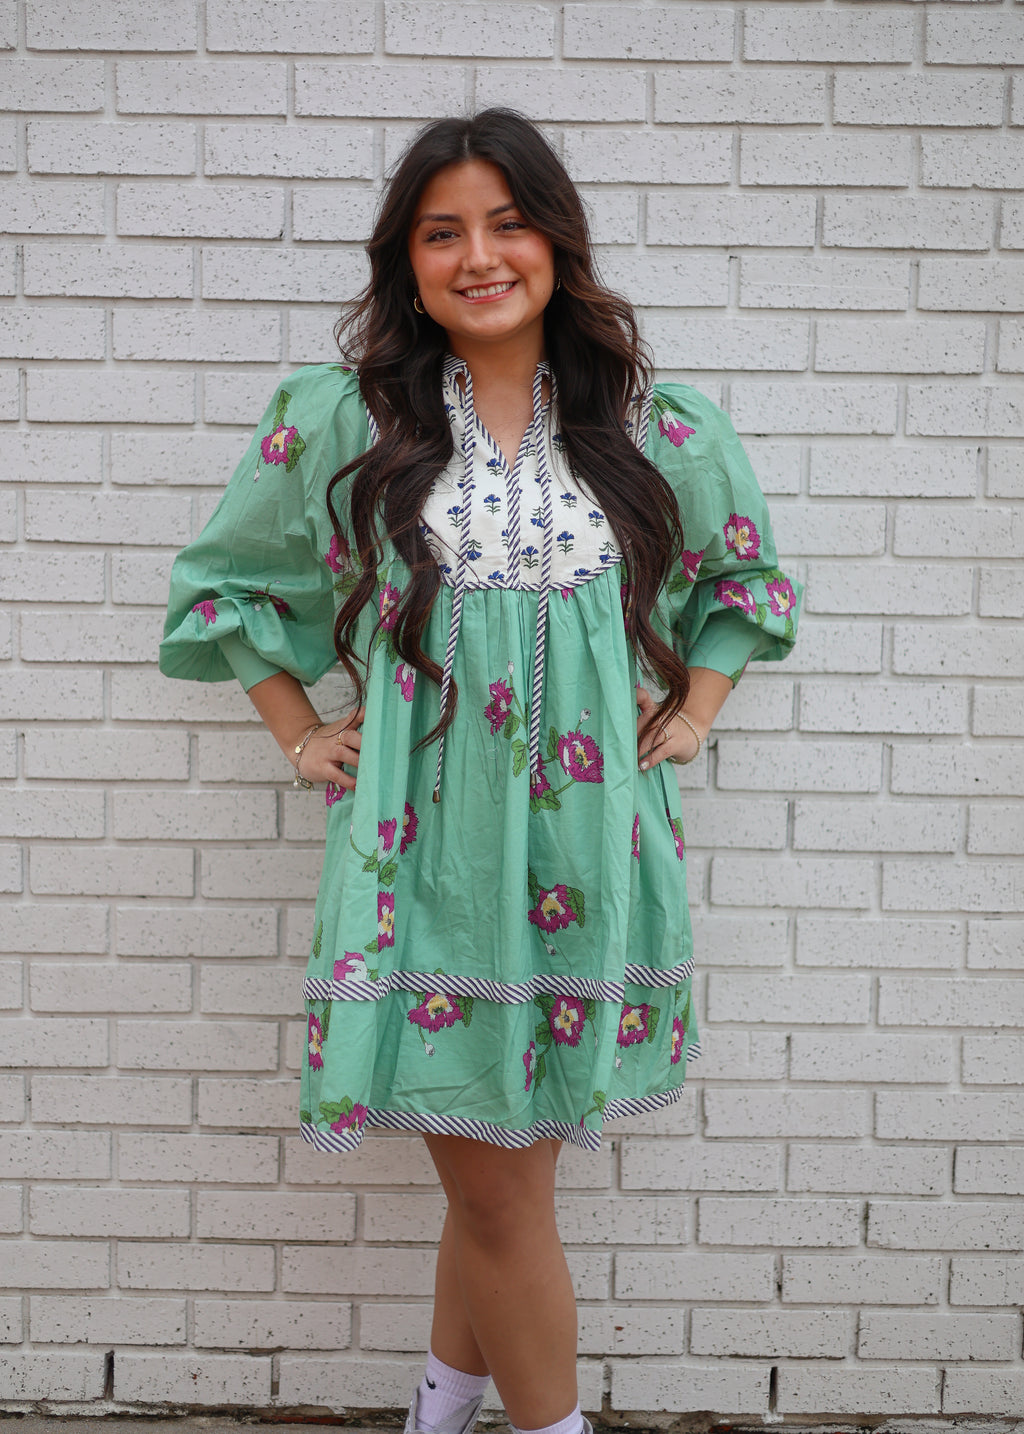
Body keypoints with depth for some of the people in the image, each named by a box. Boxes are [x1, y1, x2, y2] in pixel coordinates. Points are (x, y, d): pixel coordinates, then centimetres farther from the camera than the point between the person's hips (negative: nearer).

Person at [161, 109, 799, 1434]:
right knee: (495, 1190, 6)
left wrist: (694, 711, 11)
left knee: (499, 1178, 11)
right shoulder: (339, 420, 1)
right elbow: (218, 579, 14)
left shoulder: (657, 431, 5)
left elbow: (745, 574, 22)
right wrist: (300, 735, 8)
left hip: (590, 842, 2)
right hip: (427, 845, -1)